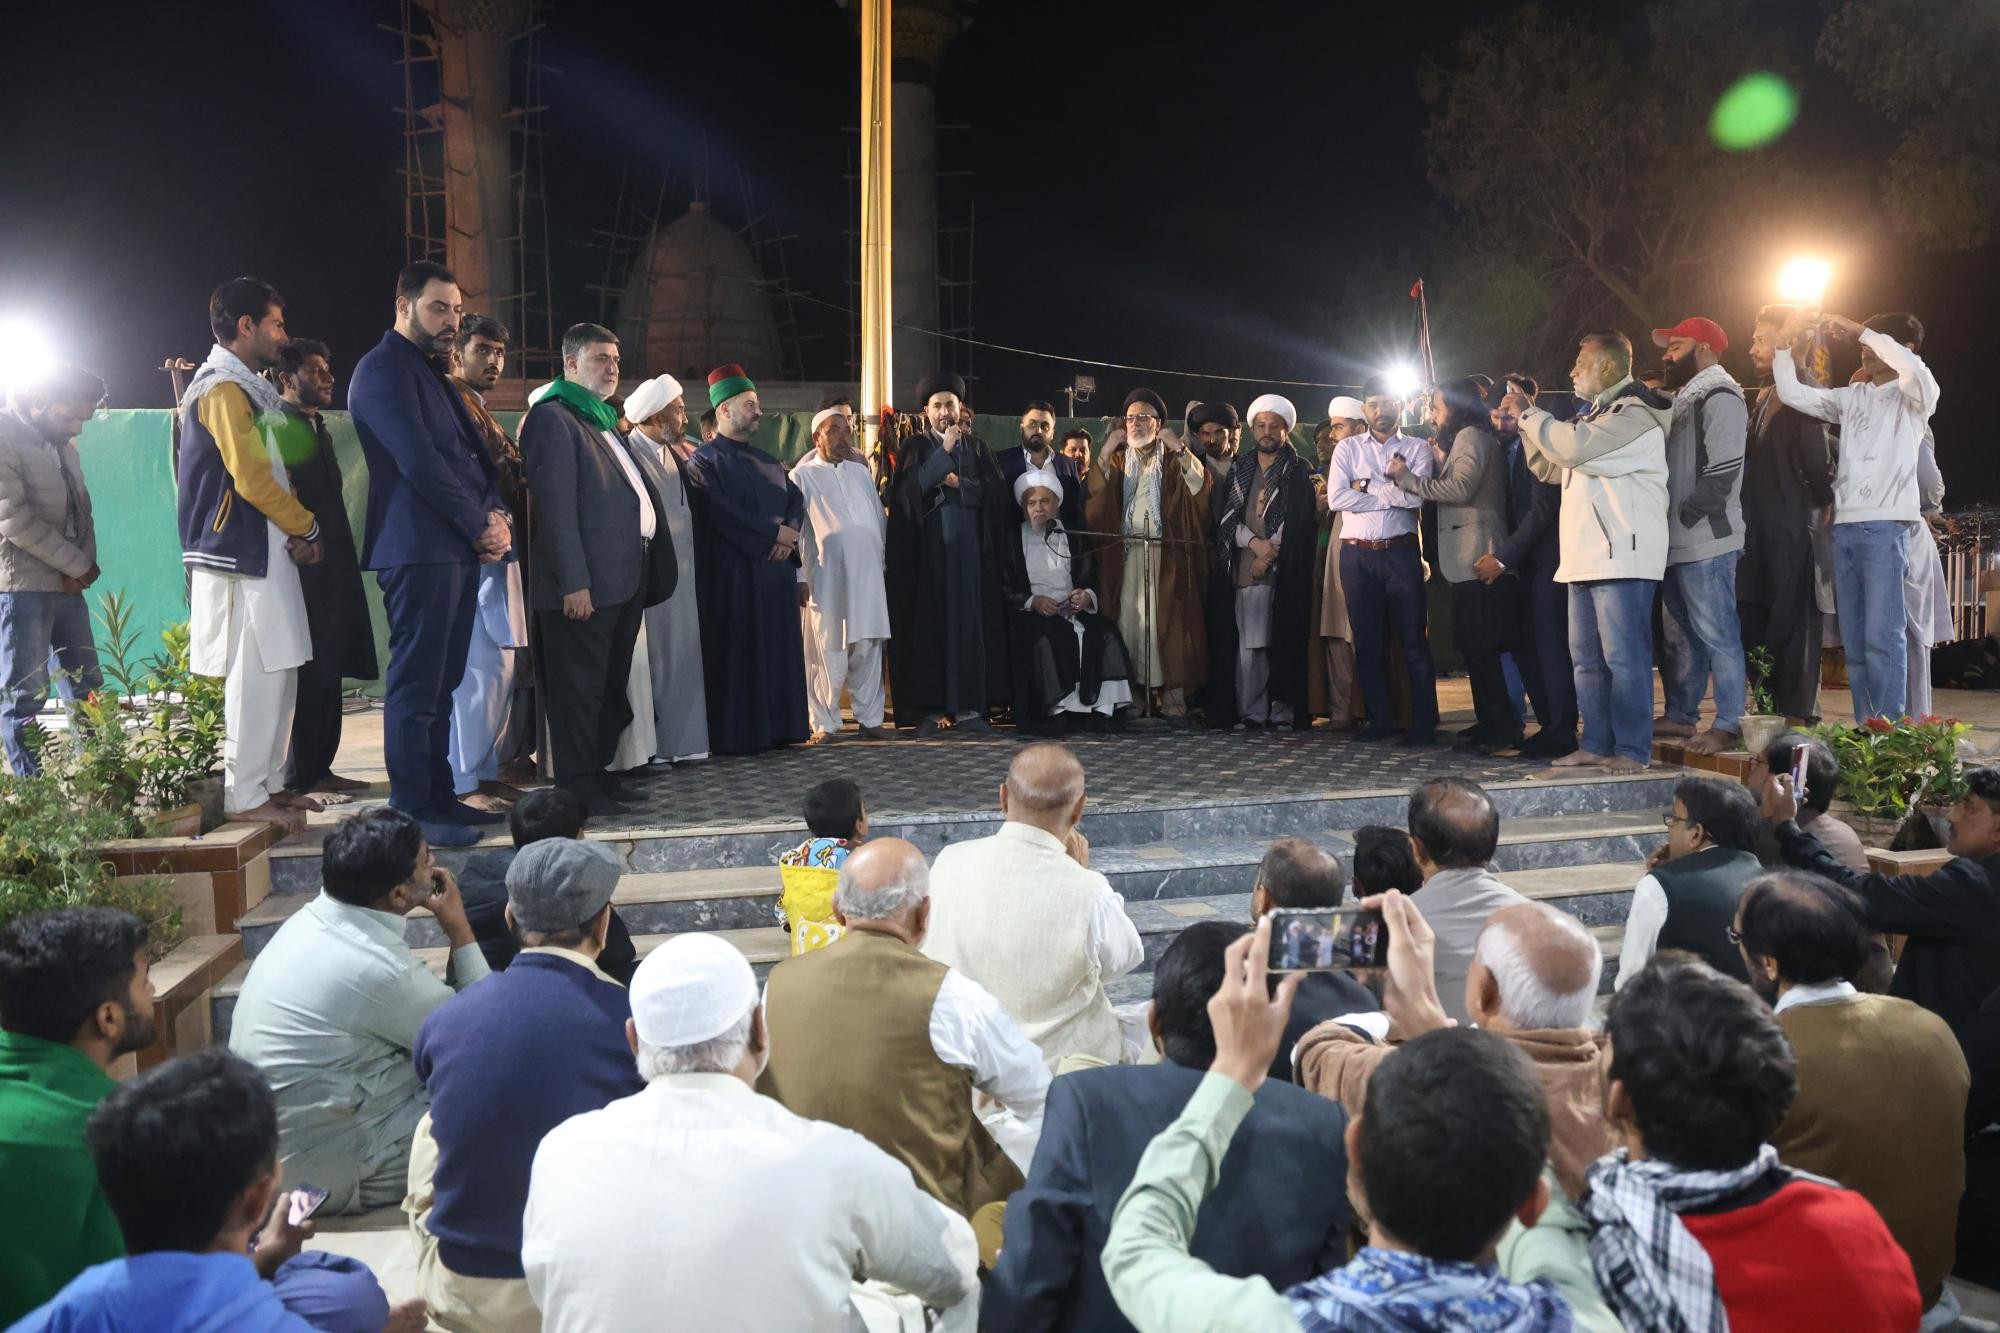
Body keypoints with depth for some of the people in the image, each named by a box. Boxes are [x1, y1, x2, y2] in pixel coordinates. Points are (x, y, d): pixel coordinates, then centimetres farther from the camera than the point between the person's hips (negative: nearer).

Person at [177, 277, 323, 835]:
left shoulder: (247, 388, 19)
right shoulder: (223, 389, -12)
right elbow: (251, 478, -19)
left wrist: (295, 532, 4)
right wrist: (307, 527, -6)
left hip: (264, 550, 10)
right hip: (240, 553, -10)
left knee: (277, 669, 12)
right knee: (254, 673, -8)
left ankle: (267, 783, 19)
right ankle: (244, 796, -3)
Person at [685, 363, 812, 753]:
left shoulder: (765, 460, 18)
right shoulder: (704, 461, -4)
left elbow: (796, 498, 10)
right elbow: (722, 514, -17)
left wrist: (790, 534, -10)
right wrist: (774, 533, -13)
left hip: (776, 569, 7)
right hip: (732, 573, -7)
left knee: (777, 650, 7)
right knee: (738, 655, -5)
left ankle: (778, 728, 13)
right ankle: (736, 734, 0)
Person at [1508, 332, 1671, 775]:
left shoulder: (1634, 411, -8)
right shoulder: (1596, 414, 23)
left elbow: (1573, 446, -21)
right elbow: (1550, 467, 25)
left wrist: (1528, 413, -8)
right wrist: (1527, 422, 13)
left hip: (1622, 556, -10)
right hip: (1587, 556, 10)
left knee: (1624, 656, -9)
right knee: (1587, 658, 10)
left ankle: (1633, 750, -6)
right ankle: (1596, 745, 15)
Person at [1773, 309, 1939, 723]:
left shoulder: (1913, 397, 3)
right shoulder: (1851, 397, 18)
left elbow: (1912, 366, -18)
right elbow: (1792, 394, 12)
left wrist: (1859, 329, -11)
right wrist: (1786, 344, 3)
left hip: (1885, 527, -5)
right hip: (1844, 528, 5)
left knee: (1882, 638, -11)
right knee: (1853, 641, 5)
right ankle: (1865, 730, 10)